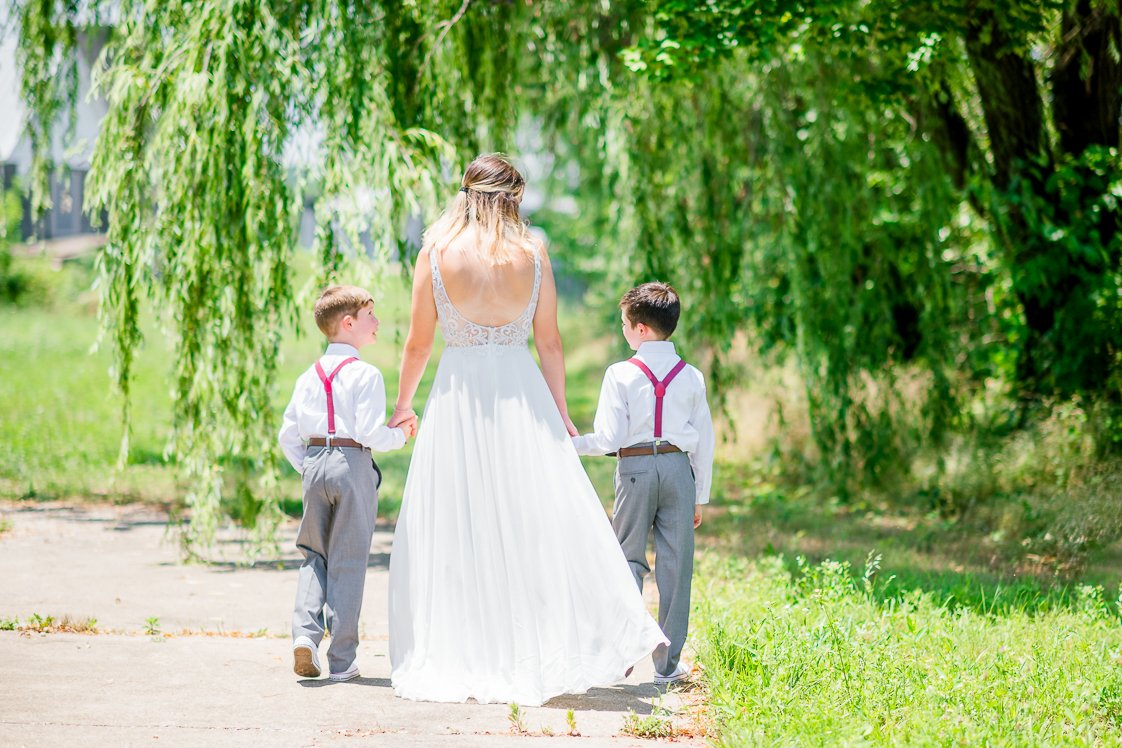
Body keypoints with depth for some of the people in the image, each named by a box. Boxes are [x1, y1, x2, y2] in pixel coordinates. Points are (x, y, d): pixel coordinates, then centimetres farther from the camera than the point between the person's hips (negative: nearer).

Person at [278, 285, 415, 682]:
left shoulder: (308, 377, 10)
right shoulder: (366, 375, -8)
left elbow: (288, 435, 10)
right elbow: (370, 432, -15)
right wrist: (400, 435, 3)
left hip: (314, 462, 5)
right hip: (352, 462, -5)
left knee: (314, 554, 15)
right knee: (348, 561, 1)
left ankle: (305, 632, -6)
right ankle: (341, 660, 3)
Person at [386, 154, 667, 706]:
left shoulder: (437, 253, -2)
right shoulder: (532, 255, 1)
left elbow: (418, 342, 2)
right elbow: (550, 342, 3)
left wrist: (404, 403, 17)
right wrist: (561, 412, 12)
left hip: (458, 398, -1)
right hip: (521, 394, 1)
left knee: (456, 532, 5)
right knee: (542, 524, 4)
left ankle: (458, 664, 7)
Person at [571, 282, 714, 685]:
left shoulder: (621, 375, -6)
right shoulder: (691, 377, 4)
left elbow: (609, 438, -10)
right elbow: (704, 441, 7)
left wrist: (569, 443, 5)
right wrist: (701, 496, 14)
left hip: (635, 468, -2)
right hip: (679, 468, 2)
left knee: (629, 558, 8)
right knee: (675, 564, 6)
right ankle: (668, 663, 7)